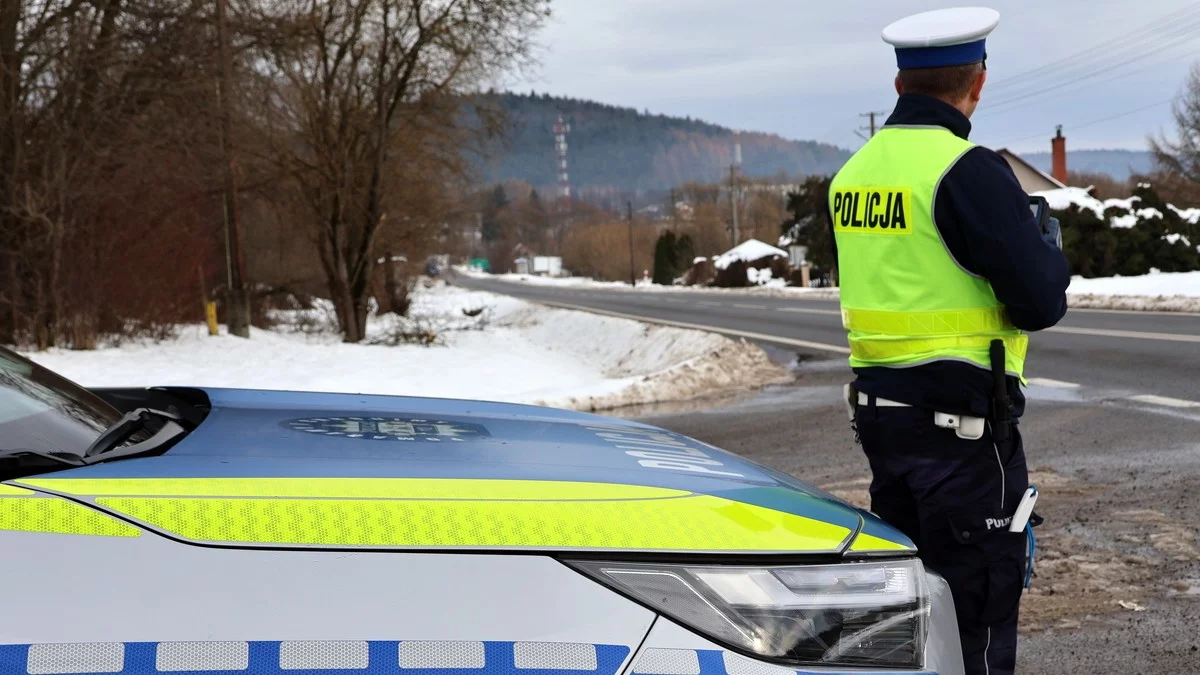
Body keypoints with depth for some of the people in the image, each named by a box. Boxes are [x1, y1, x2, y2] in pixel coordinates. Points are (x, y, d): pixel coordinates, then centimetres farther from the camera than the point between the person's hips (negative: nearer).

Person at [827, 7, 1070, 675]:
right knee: (979, 603, 0)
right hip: (963, 420, -8)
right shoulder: (969, 171, -16)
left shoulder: (854, 171, 9)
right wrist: (1049, 247, 5)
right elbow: (1041, 303, -16)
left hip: (878, 407, 8)